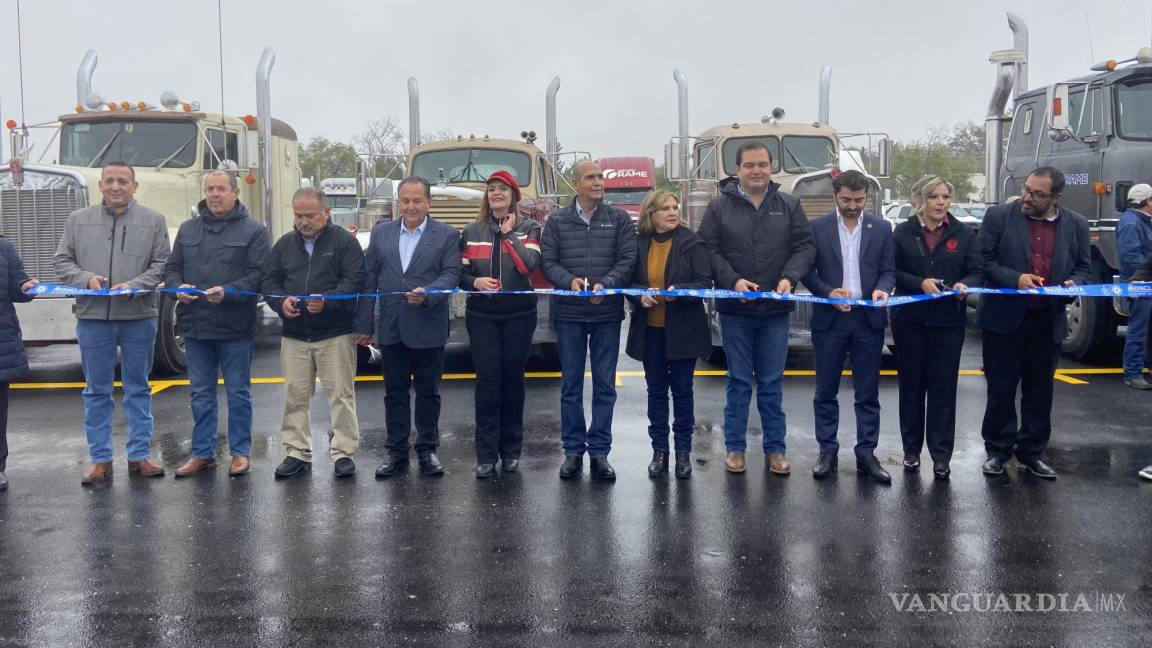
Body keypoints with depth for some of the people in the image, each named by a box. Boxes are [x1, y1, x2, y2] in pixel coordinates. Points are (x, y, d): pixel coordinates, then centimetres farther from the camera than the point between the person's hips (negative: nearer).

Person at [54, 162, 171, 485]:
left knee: (138, 389, 8)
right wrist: (86, 278, -11)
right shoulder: (79, 220, 8)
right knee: (97, 391, 7)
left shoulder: (153, 220, 4)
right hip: (92, 317, 1)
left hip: (139, 317, -1)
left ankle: (139, 455, 17)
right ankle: (100, 458, 16)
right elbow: (63, 262, 8)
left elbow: (161, 265, -1)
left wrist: (135, 285, -16)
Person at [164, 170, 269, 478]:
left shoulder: (253, 231, -2)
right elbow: (172, 268, 15)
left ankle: (240, 452, 16)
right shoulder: (188, 229, 13)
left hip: (235, 326, -4)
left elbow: (257, 275, -10)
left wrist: (227, 292, -23)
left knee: (238, 392, 5)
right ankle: (203, 452, 21)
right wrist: (178, 286, -7)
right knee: (201, 393, 12)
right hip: (195, 325, 4)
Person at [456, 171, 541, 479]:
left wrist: (509, 233, -9)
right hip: (481, 315, 1)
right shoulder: (472, 232, 8)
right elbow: (460, 273, 8)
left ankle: (511, 450, 18)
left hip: (519, 315, -1)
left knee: (513, 379, 6)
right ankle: (486, 455, 1)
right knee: (487, 380, -4)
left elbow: (529, 263, -15)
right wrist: (474, 282, -11)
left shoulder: (529, 228, 2)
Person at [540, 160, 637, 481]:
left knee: (605, 385, 5)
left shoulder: (619, 219, 4)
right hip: (568, 313, 0)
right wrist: (570, 281, -18)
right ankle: (573, 450, 17)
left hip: (607, 313, 0)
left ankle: (599, 452, 14)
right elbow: (547, 261, 1)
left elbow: (628, 260, -2)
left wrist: (605, 284, -18)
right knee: (571, 385, 7)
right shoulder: (557, 221, 5)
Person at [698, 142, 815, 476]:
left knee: (772, 383, 9)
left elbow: (805, 247, 3)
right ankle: (734, 447, 18)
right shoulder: (720, 206, 1)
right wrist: (733, 281, -16)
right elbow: (709, 250, -3)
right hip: (735, 309, -1)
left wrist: (790, 278, -14)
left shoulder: (789, 205, 6)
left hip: (776, 309, 1)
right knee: (739, 381, 8)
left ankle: (775, 449, 18)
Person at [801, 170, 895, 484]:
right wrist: (829, 293, -16)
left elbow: (888, 270, 5)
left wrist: (882, 288, -16)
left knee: (868, 393, 6)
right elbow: (808, 271, -1)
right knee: (826, 391, 6)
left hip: (869, 318, 1)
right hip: (829, 319, -1)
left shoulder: (882, 228, 6)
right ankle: (827, 452, 15)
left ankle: (866, 453, 15)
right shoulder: (817, 227, 1)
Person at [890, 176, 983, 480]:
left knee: (943, 387, 1)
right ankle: (911, 449, 20)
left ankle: (941, 455, 8)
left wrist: (964, 284, -19)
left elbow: (976, 272, 3)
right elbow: (892, 271, 0)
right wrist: (920, 283, -16)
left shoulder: (964, 234, 4)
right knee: (911, 385, 8)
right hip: (909, 318, 0)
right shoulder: (903, 232, 3)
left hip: (948, 320, 0)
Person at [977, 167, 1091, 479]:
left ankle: (1031, 452, 24)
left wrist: (1073, 284, -10)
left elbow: (1084, 268, 12)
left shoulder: (1076, 225, 5)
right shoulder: (998, 217, -4)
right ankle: (997, 450, 19)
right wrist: (1015, 278, -19)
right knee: (1000, 390, 6)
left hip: (1048, 321, 3)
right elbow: (983, 261, -6)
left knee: (1039, 392, 11)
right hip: (1005, 318, -2)